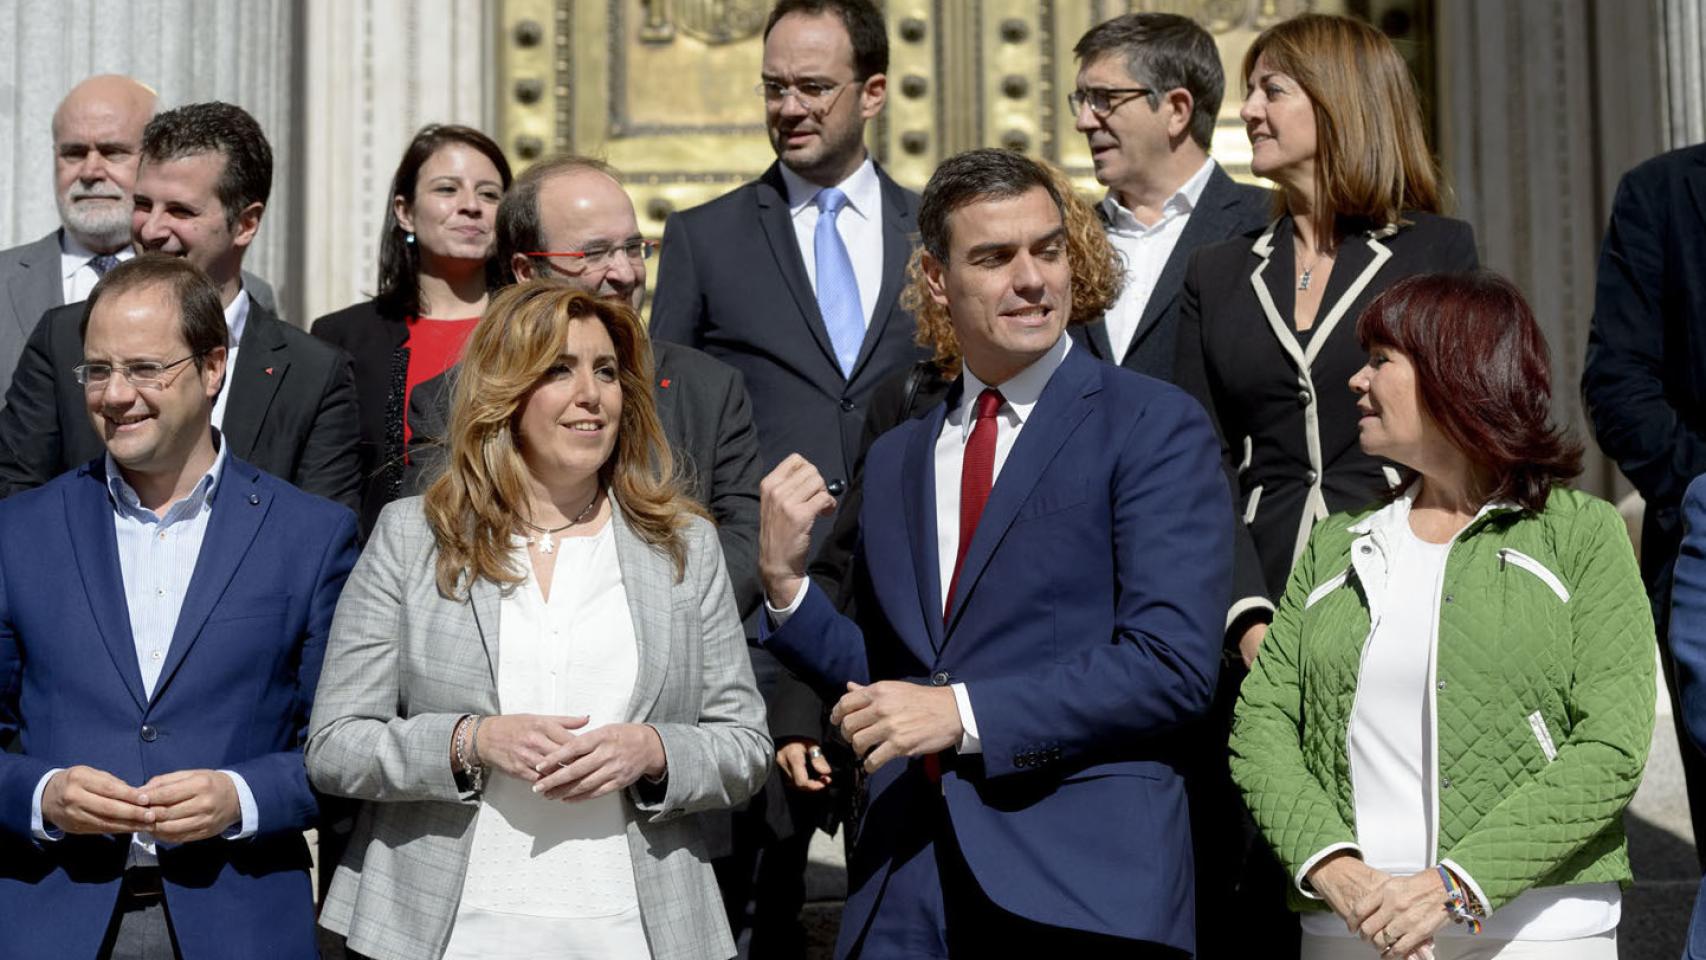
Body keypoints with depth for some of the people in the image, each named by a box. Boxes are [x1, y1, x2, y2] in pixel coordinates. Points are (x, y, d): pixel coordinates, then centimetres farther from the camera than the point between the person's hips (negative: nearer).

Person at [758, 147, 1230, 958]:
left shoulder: (1156, 427, -3)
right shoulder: (895, 459, 15)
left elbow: (1174, 664, -12)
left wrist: (964, 710, -16)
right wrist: (784, 579, 2)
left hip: (1080, 886, -4)